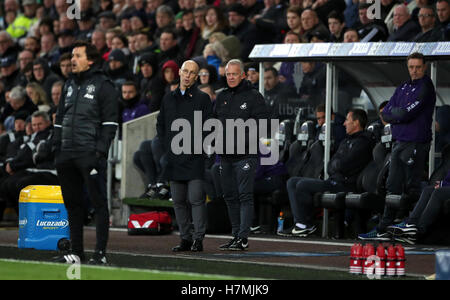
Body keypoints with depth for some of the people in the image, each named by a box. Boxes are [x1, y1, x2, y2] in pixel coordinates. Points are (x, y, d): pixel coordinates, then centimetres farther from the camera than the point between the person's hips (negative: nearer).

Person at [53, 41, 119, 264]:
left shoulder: (103, 85, -2)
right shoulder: (69, 85, 19)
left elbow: (110, 122, -7)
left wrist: (101, 151, -15)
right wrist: (57, 149, 14)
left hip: (90, 154, -7)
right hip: (67, 154, 7)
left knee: (98, 202, -6)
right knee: (72, 203, 9)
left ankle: (100, 253, -7)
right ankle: (76, 252, 14)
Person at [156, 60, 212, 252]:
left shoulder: (202, 99, 2)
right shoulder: (169, 99, 15)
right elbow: (160, 124, 21)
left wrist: (197, 147, -9)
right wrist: (167, 146, 8)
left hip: (194, 159, -5)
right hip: (174, 159, 5)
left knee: (196, 199, -8)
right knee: (178, 201, 7)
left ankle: (198, 238, -4)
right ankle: (185, 238, 13)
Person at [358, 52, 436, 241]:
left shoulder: (425, 88, -8)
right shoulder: (403, 88, 18)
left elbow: (406, 114, -17)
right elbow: (386, 113, 11)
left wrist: (394, 113, 0)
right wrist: (400, 114, -6)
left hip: (416, 144, -8)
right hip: (399, 143, 8)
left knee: (412, 189, -5)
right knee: (393, 187, 8)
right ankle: (383, 230, 10)